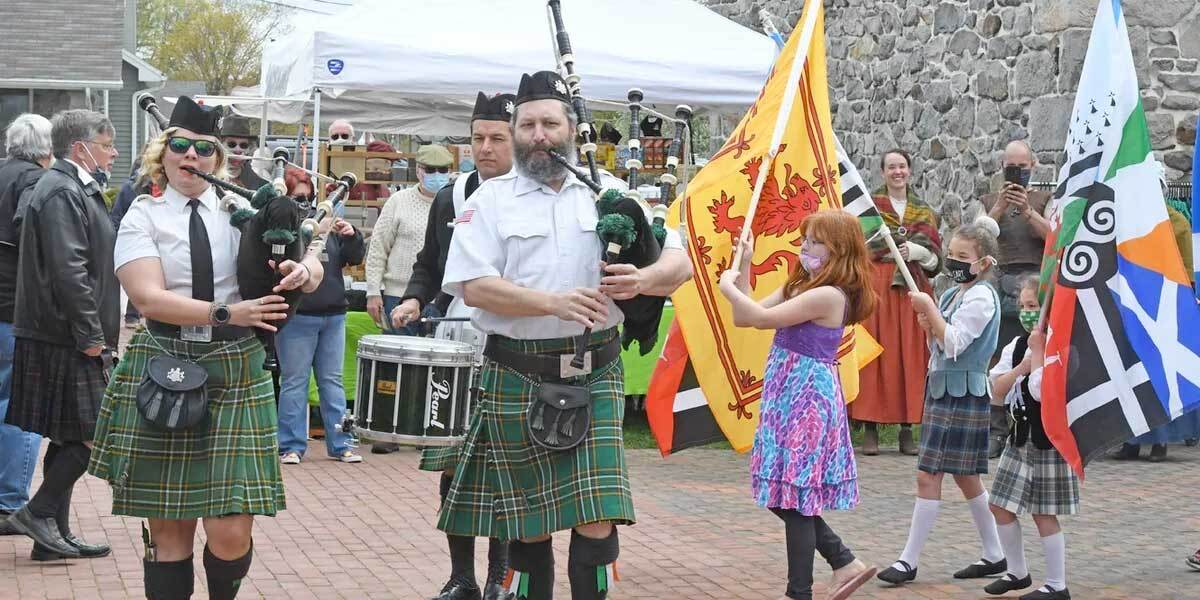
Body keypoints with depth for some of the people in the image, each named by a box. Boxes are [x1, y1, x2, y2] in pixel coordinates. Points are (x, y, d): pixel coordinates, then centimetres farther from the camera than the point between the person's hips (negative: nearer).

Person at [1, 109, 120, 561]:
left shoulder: (76, 189, 18)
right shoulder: (62, 193, -15)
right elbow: (68, 273, -22)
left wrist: (96, 333, 21)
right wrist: (91, 336, -20)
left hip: (69, 341, 11)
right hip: (67, 341, -11)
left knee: (69, 439, 12)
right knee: (94, 434, -8)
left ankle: (53, 536, 17)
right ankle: (37, 513, 2)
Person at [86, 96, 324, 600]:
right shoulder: (143, 216, 2)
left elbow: (310, 259, 3)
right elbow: (149, 297, -12)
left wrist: (305, 269, -21)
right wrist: (227, 313, -22)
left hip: (235, 371, 1)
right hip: (163, 369, -1)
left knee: (231, 533, -4)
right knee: (169, 528, 5)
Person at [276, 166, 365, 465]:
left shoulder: (328, 225, 10)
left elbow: (355, 258, 12)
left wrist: (351, 236, -7)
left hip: (333, 316, 5)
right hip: (296, 316, -5)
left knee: (332, 381, 11)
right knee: (294, 382, 2)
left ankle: (340, 444, 16)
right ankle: (291, 446, 9)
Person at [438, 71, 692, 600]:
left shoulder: (608, 193, 7)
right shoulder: (491, 199, 2)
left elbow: (680, 261, 5)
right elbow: (473, 286, -10)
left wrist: (644, 279, -18)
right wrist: (555, 303, -22)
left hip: (594, 376, 1)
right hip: (517, 379, -1)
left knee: (596, 522, -7)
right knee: (528, 523, 9)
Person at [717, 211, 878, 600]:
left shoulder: (828, 295, -17)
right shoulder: (797, 287, 13)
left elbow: (762, 319, -22)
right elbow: (743, 319, 11)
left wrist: (728, 287, -7)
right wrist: (743, 268, 7)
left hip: (807, 401, -10)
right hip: (791, 401, 10)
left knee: (795, 497, -3)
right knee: (785, 495, 13)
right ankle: (845, 563, 22)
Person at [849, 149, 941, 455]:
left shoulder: (925, 212, 15)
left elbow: (935, 258, 10)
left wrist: (916, 251, -9)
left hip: (912, 291, 3)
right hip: (875, 287, -3)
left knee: (910, 355, -1)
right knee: (874, 354, -7)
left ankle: (907, 429, 5)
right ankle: (870, 429, -3)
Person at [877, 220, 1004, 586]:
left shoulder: (981, 297, -13)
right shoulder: (954, 294, 13)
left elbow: (953, 344, -20)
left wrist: (929, 308, -16)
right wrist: (928, 326, -2)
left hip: (961, 394, -9)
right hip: (943, 390, 9)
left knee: (928, 476, -8)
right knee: (965, 477, 14)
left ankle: (909, 561, -4)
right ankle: (994, 556, 22)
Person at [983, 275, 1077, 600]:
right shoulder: (1017, 345, 9)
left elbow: (1041, 390, -24)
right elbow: (998, 388, 3)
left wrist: (1038, 349, -16)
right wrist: (1023, 365, -11)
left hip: (1048, 438, -8)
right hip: (1020, 436, 8)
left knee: (1043, 513, -2)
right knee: (1001, 505, 10)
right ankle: (1017, 572, 26)